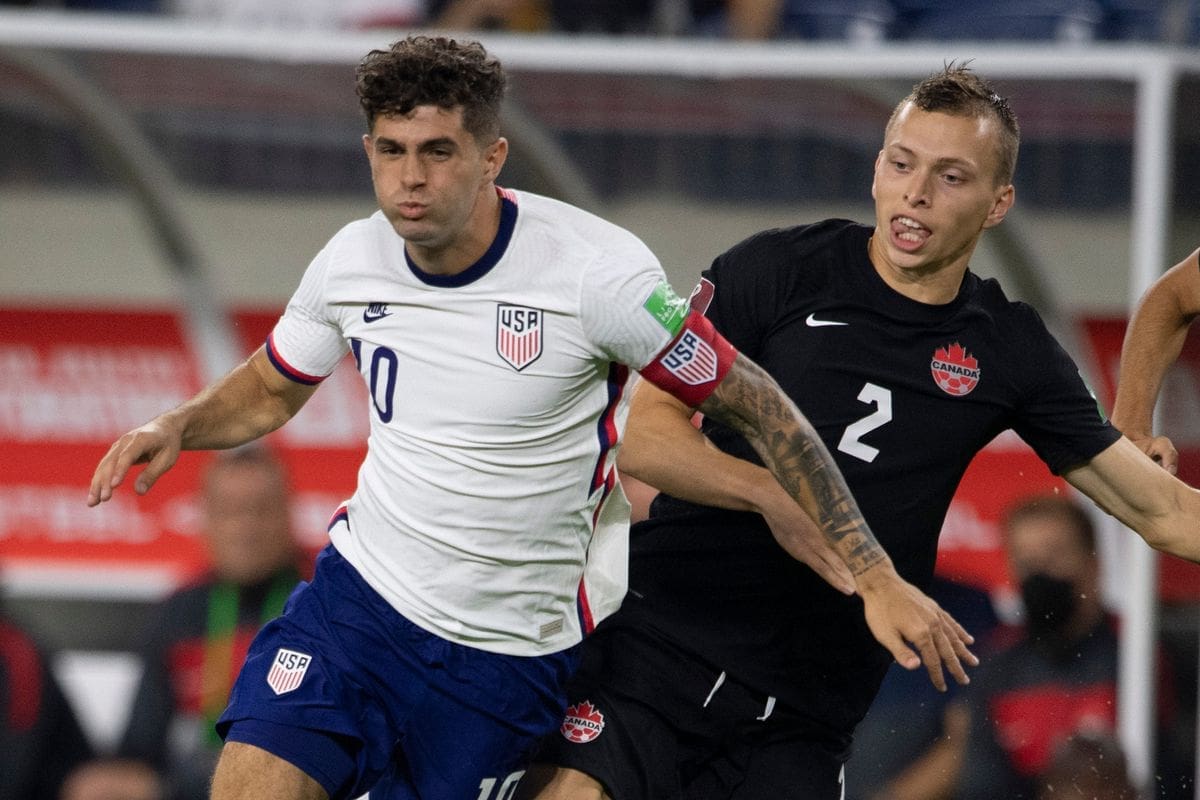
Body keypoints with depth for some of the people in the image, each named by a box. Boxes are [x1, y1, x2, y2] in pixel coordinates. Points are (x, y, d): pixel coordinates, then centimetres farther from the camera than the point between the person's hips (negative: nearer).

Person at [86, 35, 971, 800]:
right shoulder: (352, 263, -4)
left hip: (513, 650, -3)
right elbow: (269, 391, 17)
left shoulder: (598, 271, -19)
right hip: (360, 590, 3)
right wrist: (176, 427, -5)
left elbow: (756, 406, -11)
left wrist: (880, 580, -13)